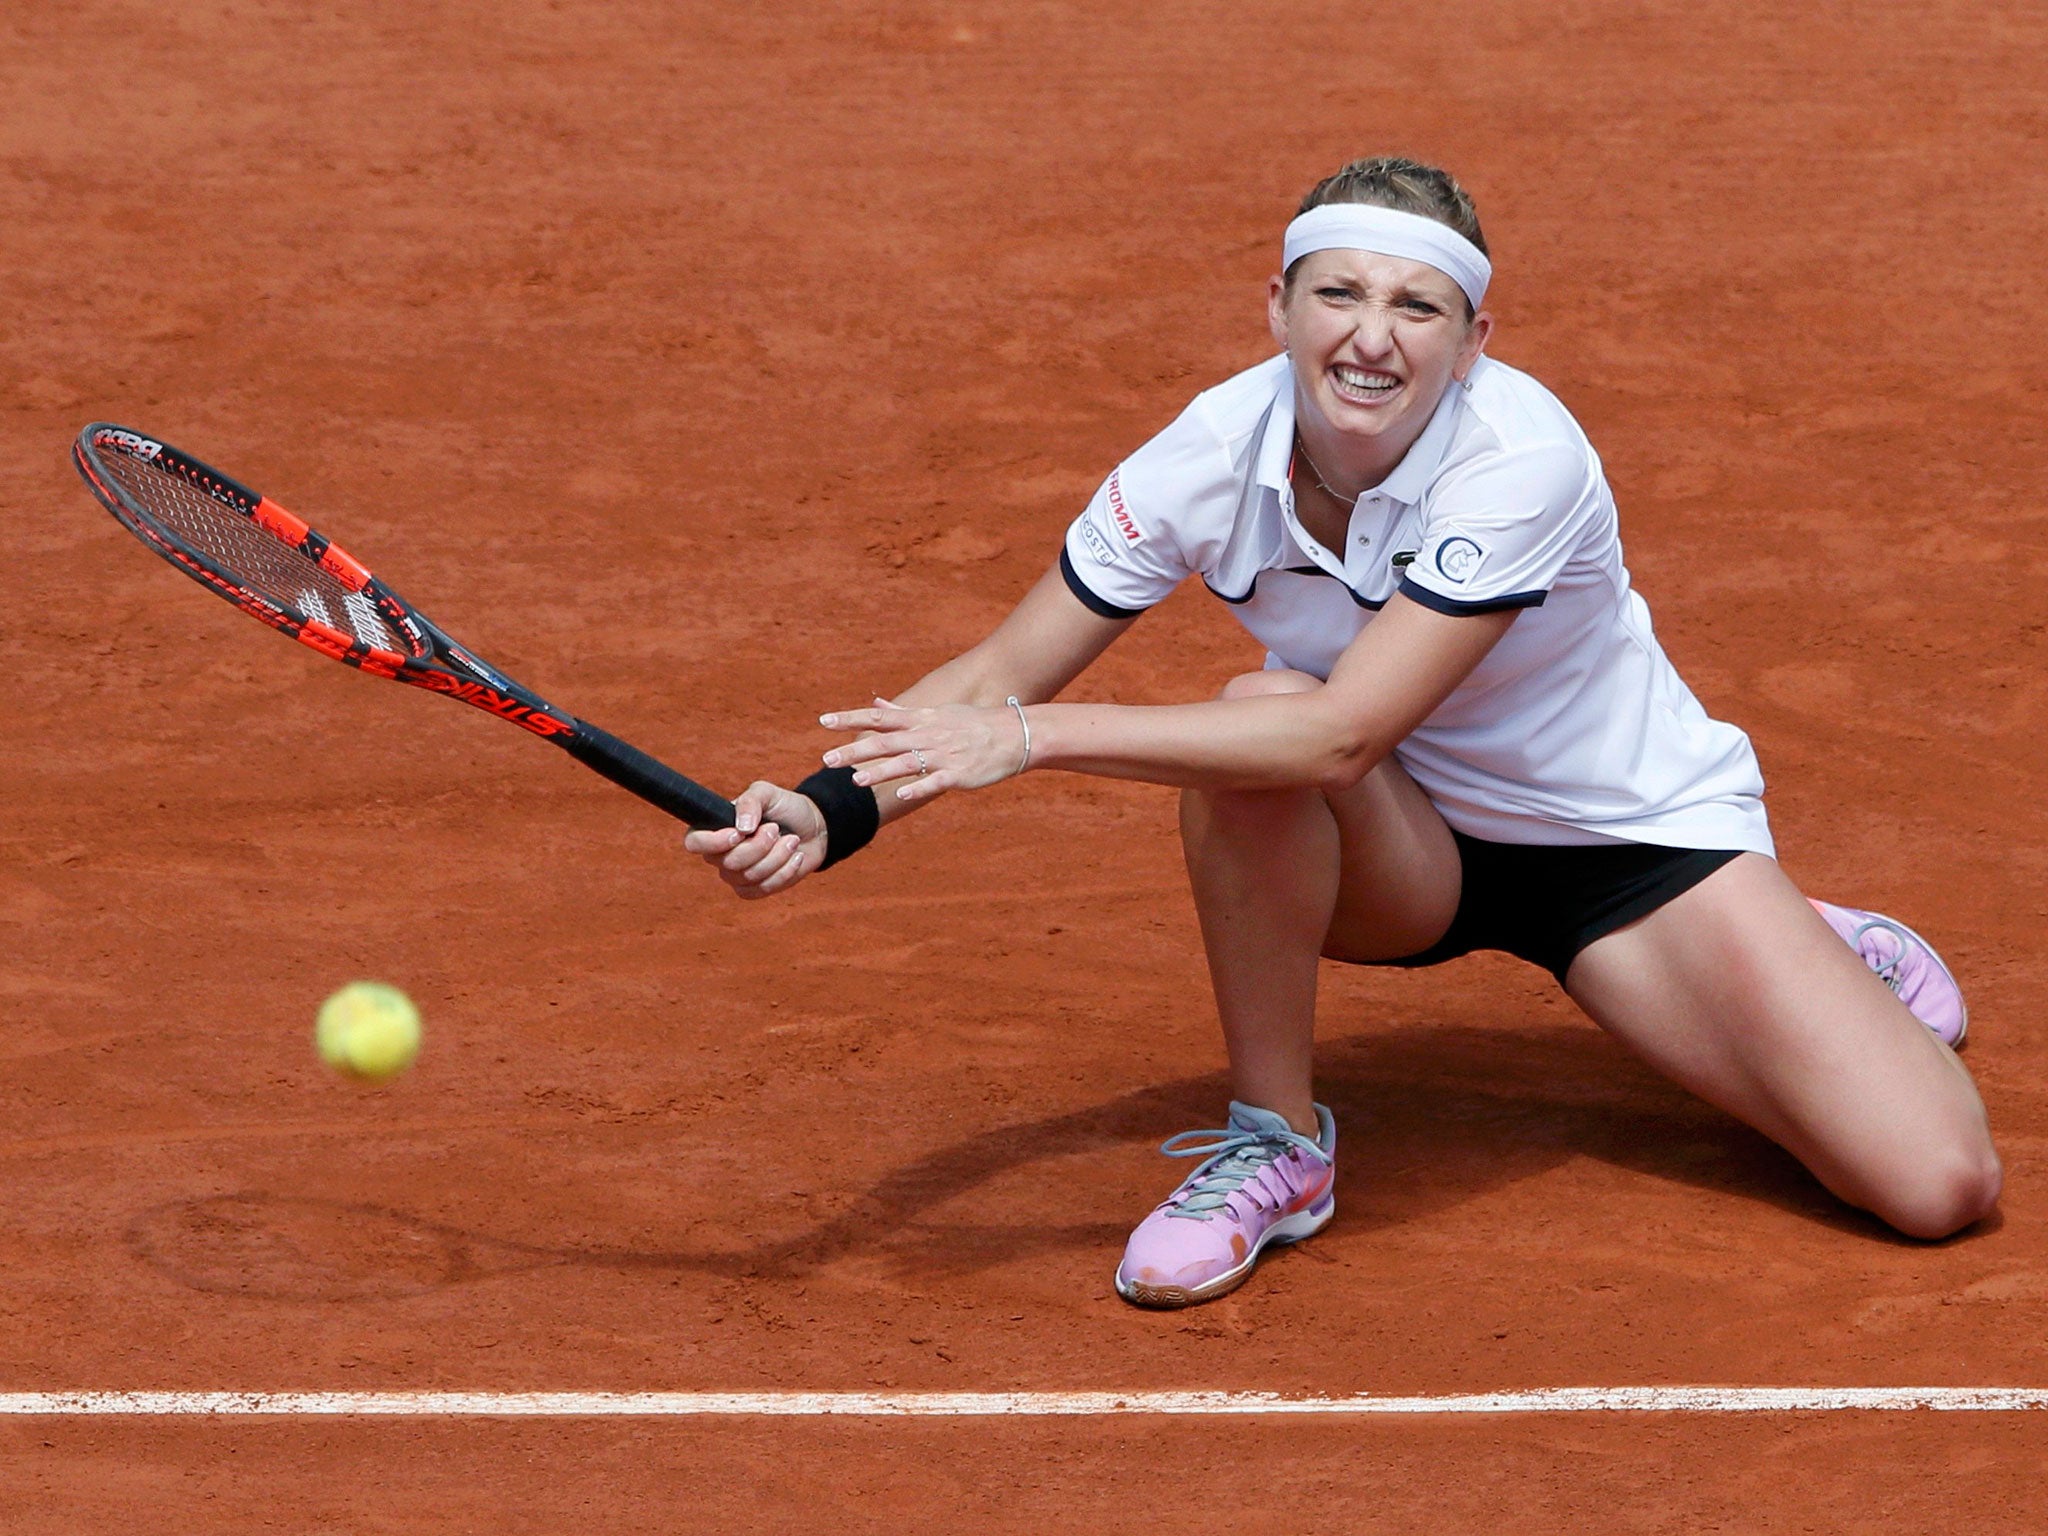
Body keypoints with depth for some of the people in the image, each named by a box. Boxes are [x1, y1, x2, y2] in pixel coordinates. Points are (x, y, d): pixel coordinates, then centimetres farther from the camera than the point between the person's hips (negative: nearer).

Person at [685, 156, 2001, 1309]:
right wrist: (834, 812, -31)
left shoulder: (1521, 460, -32)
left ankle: (1826, 956, 19)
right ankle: (1276, 1145, -13)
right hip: (1400, 851, 3)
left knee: (1940, 1184, -17)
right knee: (1249, 731, -34)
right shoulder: (1216, 456, -19)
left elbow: (1344, 732, -39)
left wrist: (1033, 740, -41)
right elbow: (1003, 676, -13)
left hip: (1633, 837, -3)